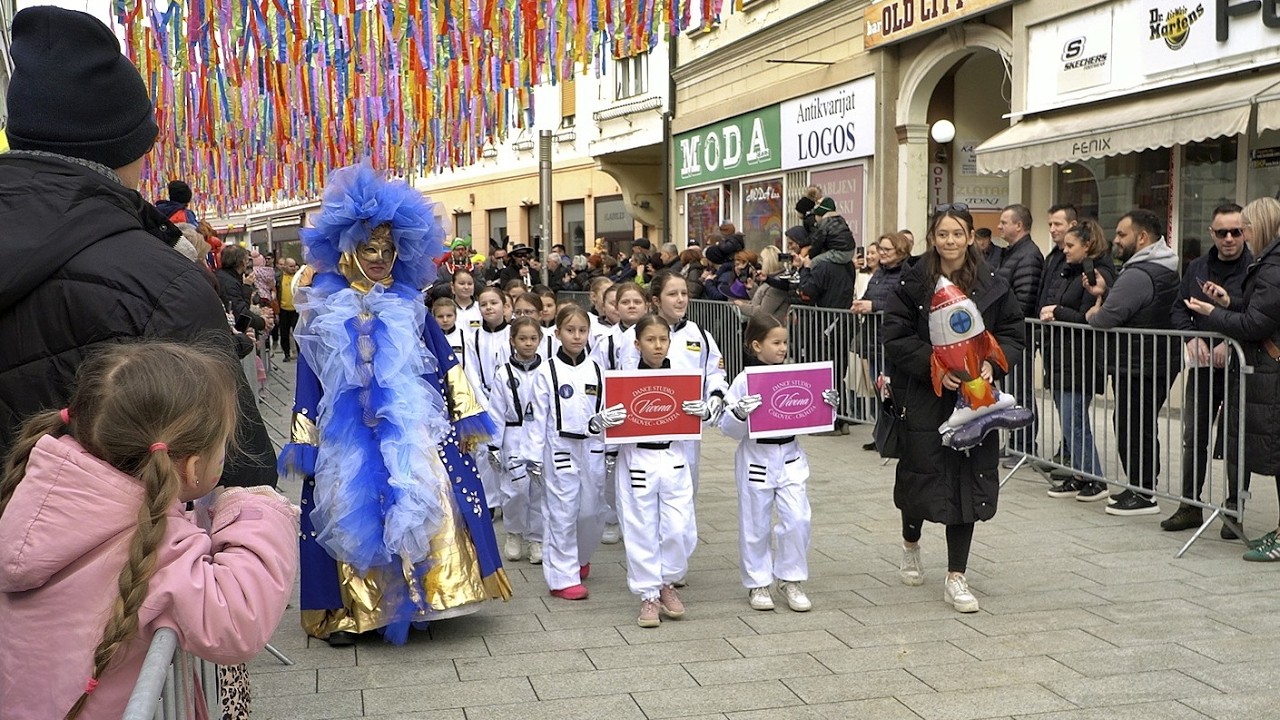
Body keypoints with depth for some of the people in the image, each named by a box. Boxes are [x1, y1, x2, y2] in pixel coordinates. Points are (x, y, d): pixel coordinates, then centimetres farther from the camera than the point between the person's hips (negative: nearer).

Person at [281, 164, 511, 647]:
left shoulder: (408, 304, 6)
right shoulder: (324, 311, 3)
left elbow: (445, 362, 8)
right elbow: (309, 380, 3)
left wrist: (465, 416, 6)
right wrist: (305, 442, 1)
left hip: (413, 433, 1)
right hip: (350, 439, -1)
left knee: (425, 511, -3)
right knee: (356, 515, 3)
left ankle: (423, 596, 10)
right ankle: (351, 610, 13)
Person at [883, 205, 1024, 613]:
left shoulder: (993, 287, 3)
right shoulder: (913, 284, -3)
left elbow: (1013, 335, 7)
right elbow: (897, 338, -7)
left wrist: (991, 364, -12)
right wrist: (934, 366, -20)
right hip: (924, 398, -2)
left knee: (968, 481, 0)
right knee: (922, 472, 4)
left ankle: (956, 579, 9)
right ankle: (910, 543, 38)